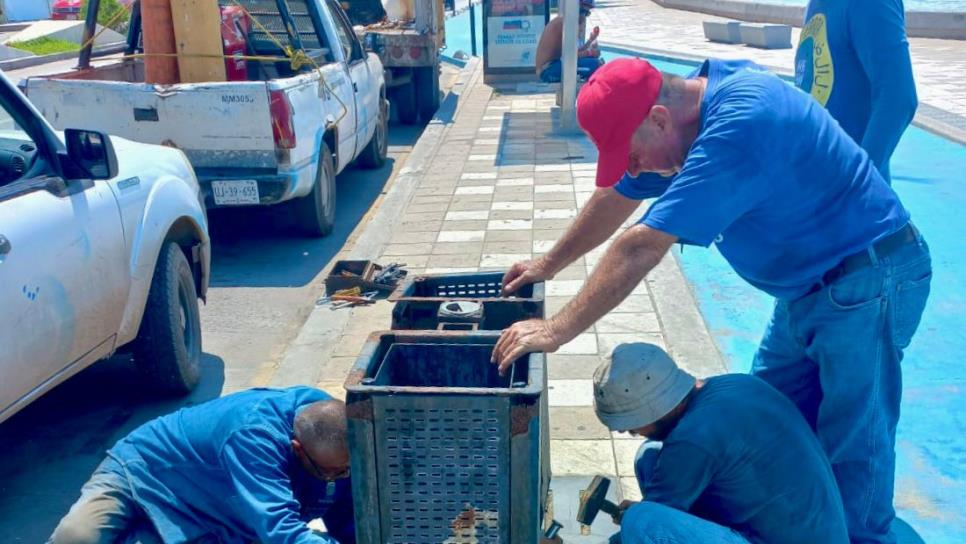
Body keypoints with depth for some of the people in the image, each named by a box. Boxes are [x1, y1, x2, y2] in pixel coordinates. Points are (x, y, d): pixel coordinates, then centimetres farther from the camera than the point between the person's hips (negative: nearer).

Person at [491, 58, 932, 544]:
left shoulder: (736, 127, -30)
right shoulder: (692, 98, -1)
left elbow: (641, 248, -33)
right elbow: (616, 197, 9)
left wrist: (557, 330, -29)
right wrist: (550, 263, 13)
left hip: (866, 280, -9)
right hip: (810, 283, 9)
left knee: (854, 443, 1)